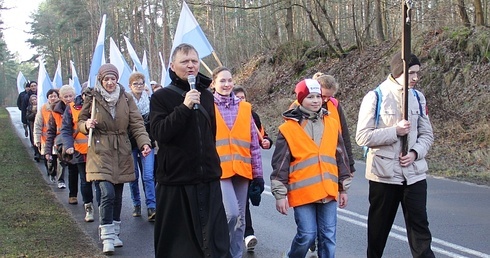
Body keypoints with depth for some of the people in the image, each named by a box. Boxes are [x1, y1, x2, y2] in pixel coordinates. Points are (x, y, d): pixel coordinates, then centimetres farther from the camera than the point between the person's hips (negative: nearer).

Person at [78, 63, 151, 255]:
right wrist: (87, 125, -16)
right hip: (101, 153, -3)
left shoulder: (126, 98, 3)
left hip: (122, 153, 3)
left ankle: (114, 233, 25)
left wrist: (144, 143, -19)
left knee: (118, 195, 10)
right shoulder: (92, 99, -1)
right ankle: (107, 237, -8)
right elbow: (80, 122, 8)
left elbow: (136, 123, -3)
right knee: (107, 193, -15)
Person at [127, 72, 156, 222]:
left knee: (148, 176, -8)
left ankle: (152, 208, -10)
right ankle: (137, 205, 22)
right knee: (134, 176, 8)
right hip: (130, 144, -1)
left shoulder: (150, 101, 4)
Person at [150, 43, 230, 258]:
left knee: (216, 240, 0)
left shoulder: (206, 96, 12)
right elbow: (159, 133, -16)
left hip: (208, 180, 4)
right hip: (175, 180, -3)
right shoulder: (161, 97, -2)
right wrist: (184, 107, -22)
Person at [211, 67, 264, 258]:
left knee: (240, 218, 9)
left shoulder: (245, 108, 9)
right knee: (231, 213, -18)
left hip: (241, 170, 4)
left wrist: (258, 173, 9)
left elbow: (254, 143, 11)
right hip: (218, 170, -4)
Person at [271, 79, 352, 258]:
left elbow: (341, 157, 15)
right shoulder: (288, 128, -3)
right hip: (302, 192, -4)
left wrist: (344, 188, 16)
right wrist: (280, 194, -3)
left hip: (328, 191, 4)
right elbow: (280, 163, -1)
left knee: (328, 236, 7)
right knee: (307, 235, -3)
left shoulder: (332, 124, 9)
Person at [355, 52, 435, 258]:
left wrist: (415, 153, -9)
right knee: (379, 225, 12)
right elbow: (363, 136, -11)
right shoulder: (375, 97, -8)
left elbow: (427, 134, 9)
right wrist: (395, 131, -19)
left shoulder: (417, 98, 5)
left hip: (414, 173, 3)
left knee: (419, 225, 0)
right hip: (384, 173, -3)